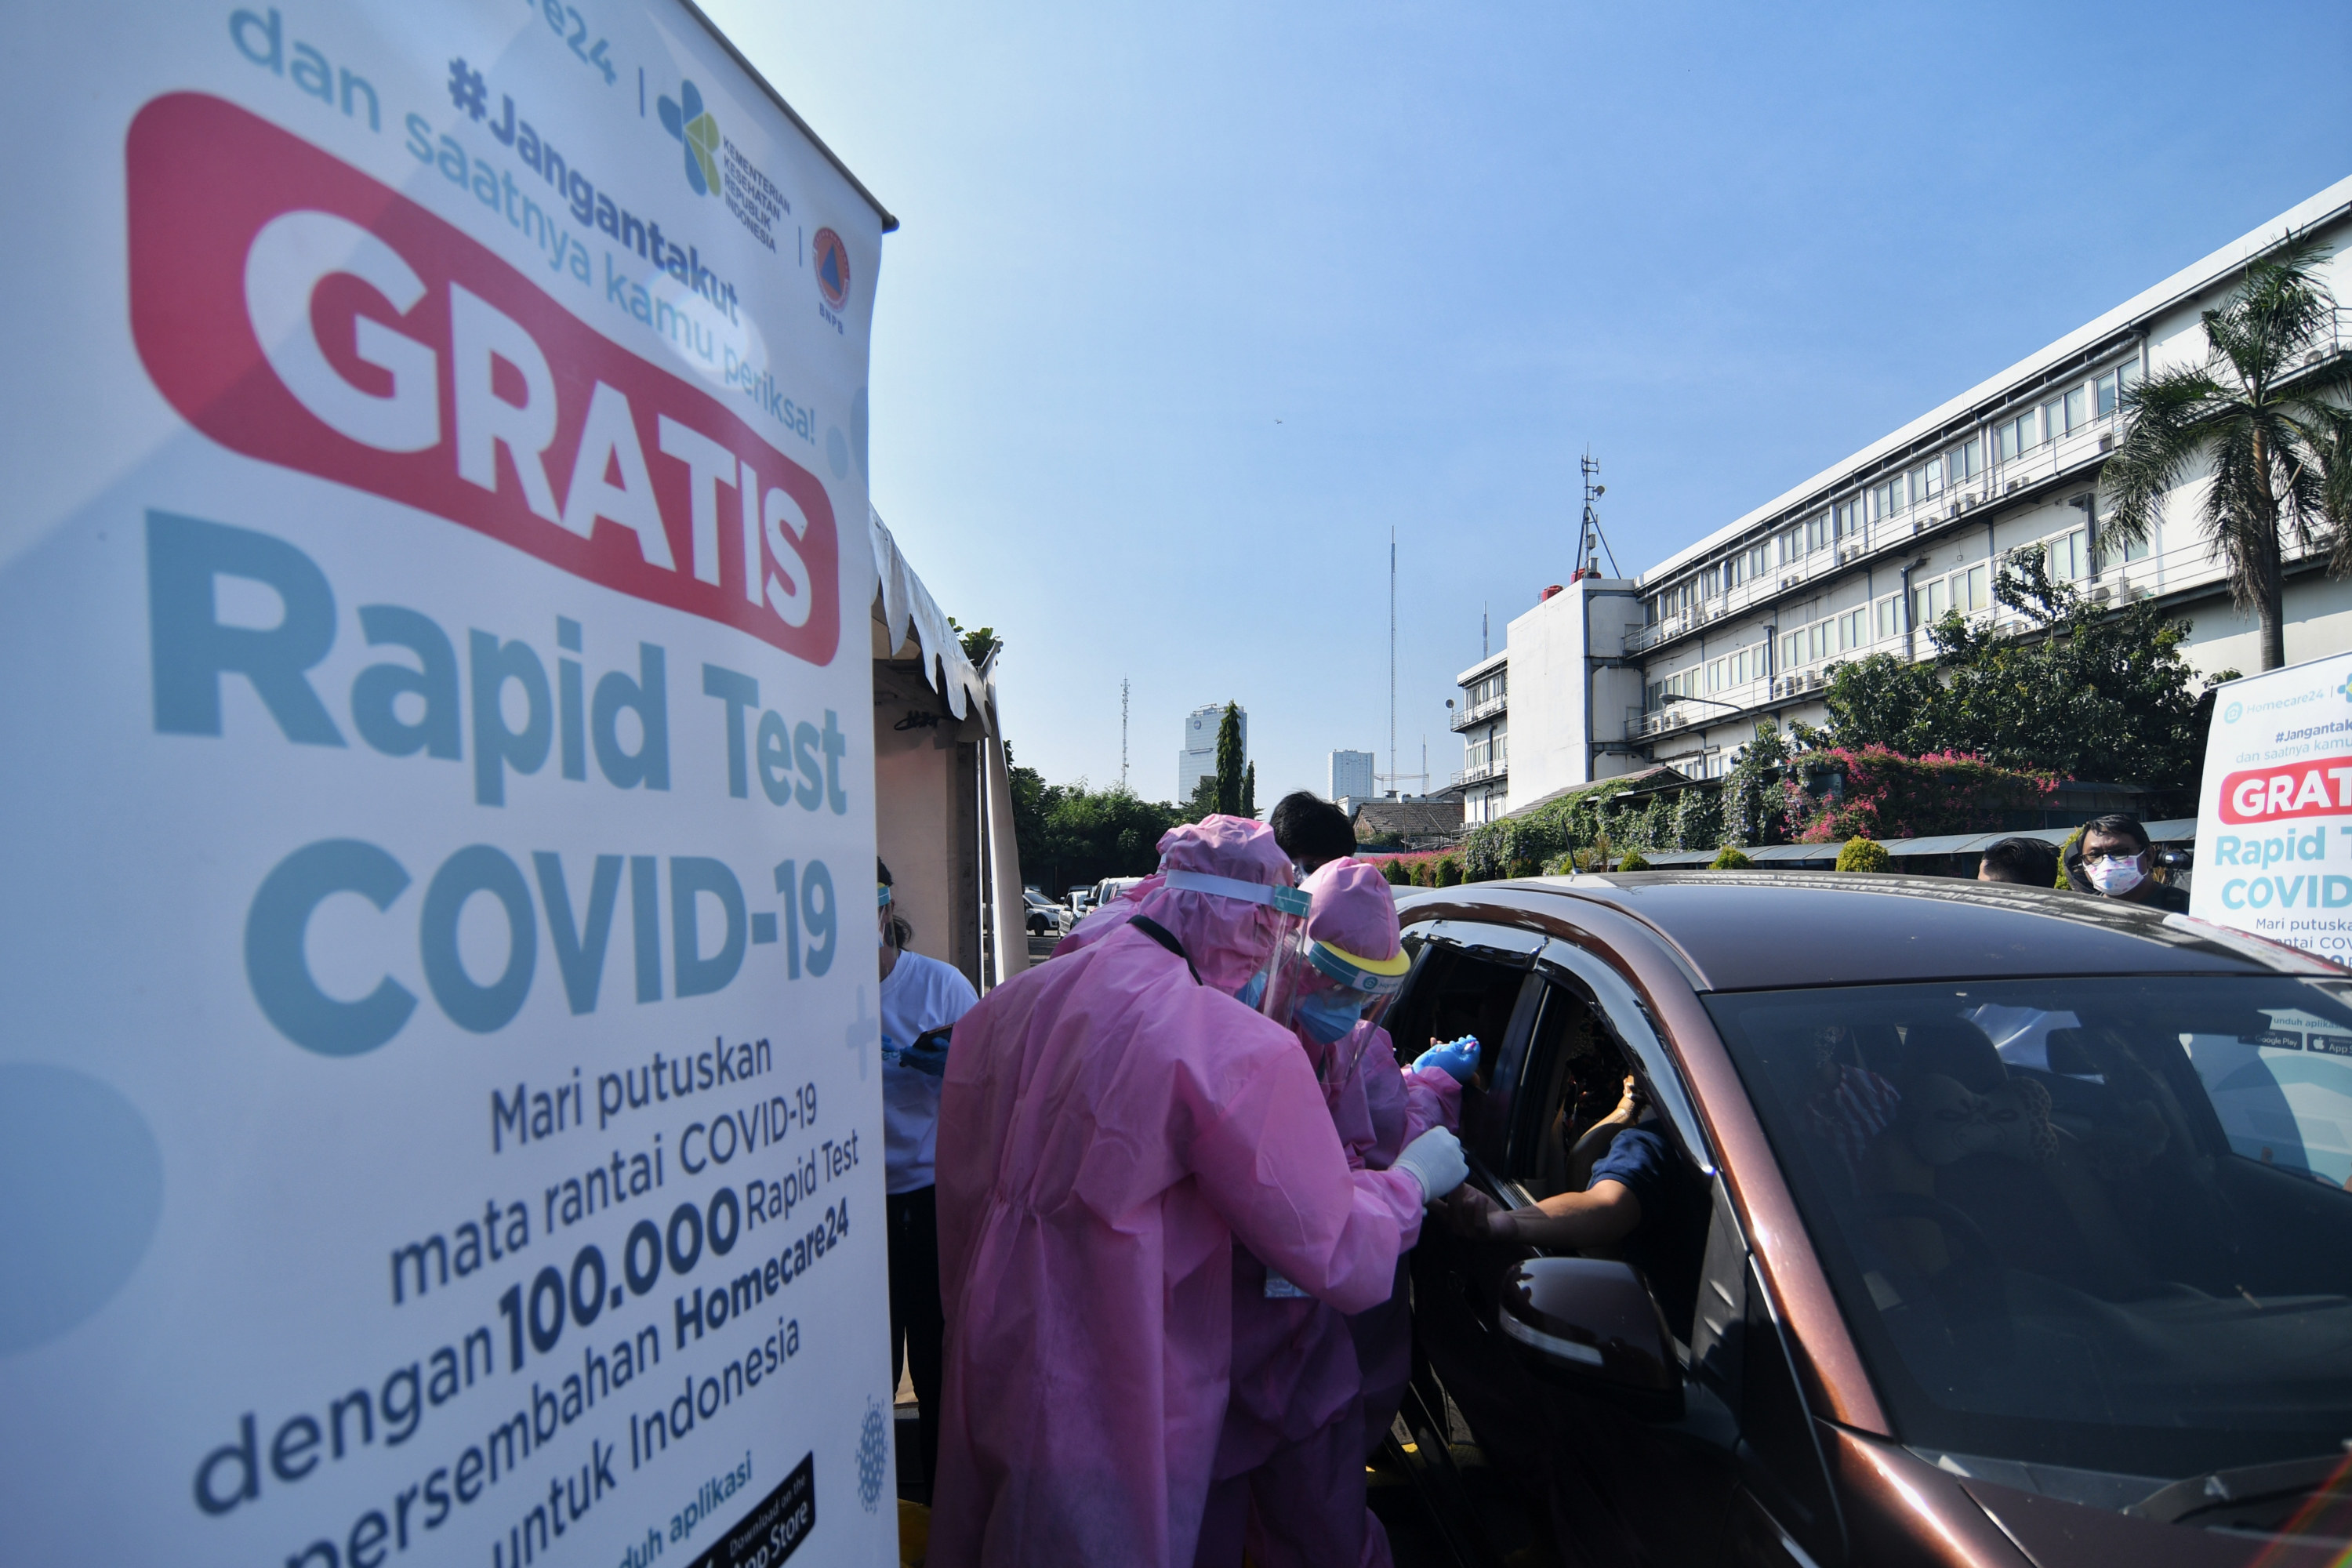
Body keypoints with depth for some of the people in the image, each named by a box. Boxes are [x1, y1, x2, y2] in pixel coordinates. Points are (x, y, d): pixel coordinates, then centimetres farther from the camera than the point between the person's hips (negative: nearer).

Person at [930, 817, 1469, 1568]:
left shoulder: (1007, 1003, -2)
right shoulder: (1242, 1050, -24)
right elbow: (1341, 1261, -16)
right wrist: (1414, 1177, 2)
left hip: (984, 1387, 7)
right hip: (1111, 1420, -6)